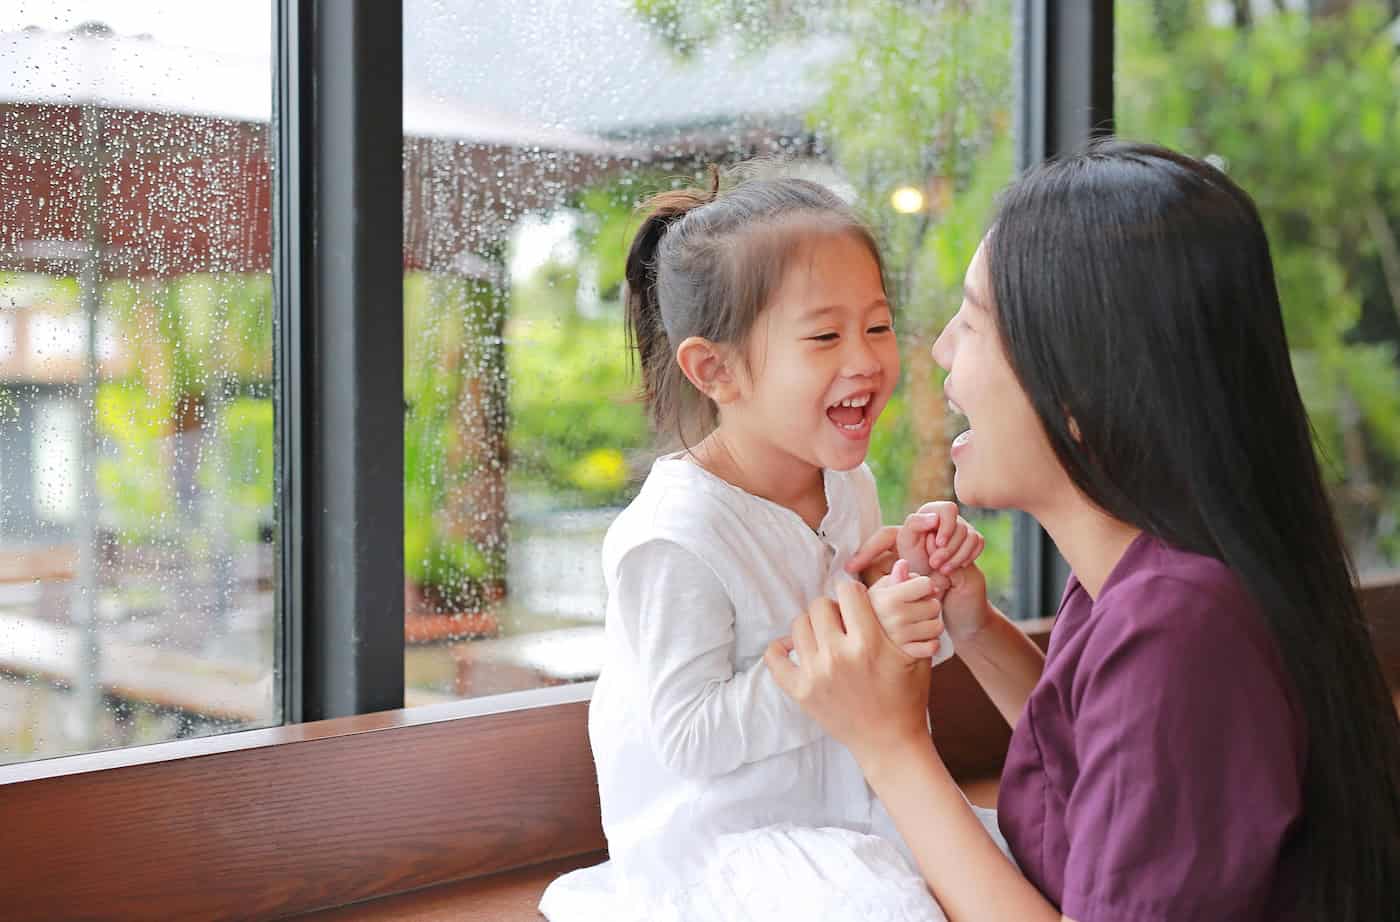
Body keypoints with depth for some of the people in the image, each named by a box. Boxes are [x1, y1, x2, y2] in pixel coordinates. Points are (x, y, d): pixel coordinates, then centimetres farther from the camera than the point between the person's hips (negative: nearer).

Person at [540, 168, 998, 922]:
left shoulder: (850, 485, 2)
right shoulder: (675, 536, -24)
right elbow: (690, 737, -25)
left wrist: (918, 577, -9)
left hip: (835, 817, 7)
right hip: (712, 852, -7)